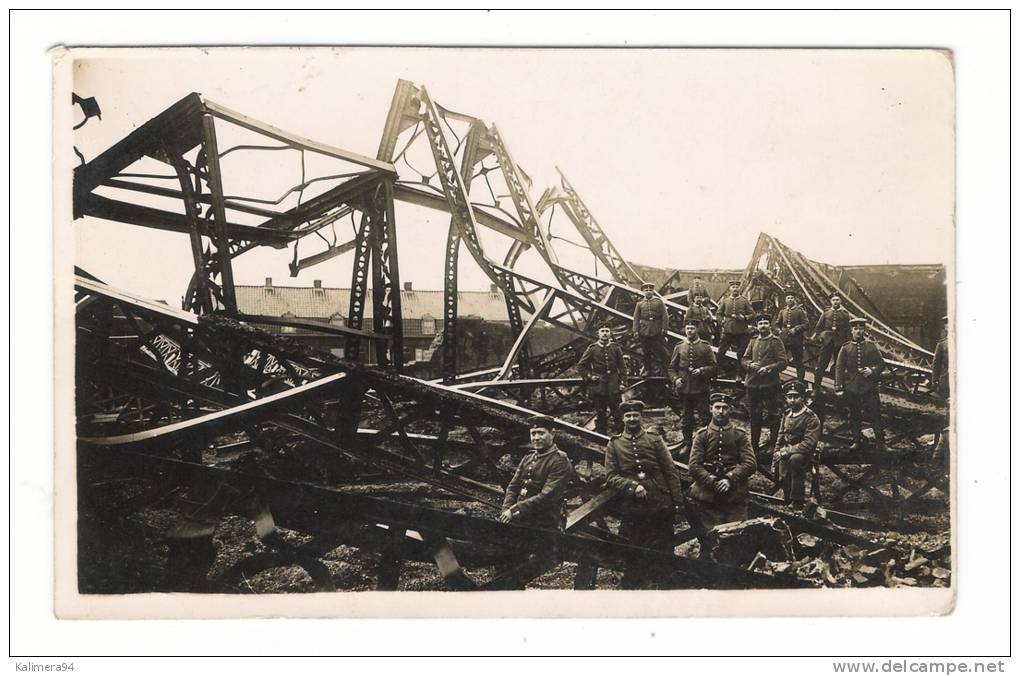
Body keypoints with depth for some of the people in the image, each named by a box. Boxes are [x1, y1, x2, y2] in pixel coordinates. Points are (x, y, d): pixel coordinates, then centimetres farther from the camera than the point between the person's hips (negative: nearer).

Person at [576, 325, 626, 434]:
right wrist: (589, 377, -1)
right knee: (600, 412, 5)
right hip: (598, 385, 0)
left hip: (613, 385, 0)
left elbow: (622, 366, 13)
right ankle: (601, 434, 12)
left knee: (616, 410, -1)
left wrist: (619, 378, 2)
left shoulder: (615, 348, 4)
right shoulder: (592, 348, 1)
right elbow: (581, 366, 7)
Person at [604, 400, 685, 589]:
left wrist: (678, 501, -3)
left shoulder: (655, 440, 5)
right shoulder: (614, 444, 5)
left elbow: (671, 472, 4)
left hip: (660, 508, 0)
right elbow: (610, 476, -1)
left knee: (664, 551, 7)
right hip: (631, 509, 0)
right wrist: (632, 487, -17)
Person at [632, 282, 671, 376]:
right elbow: (636, 318, 6)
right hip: (644, 332, 1)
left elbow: (665, 316, 1)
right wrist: (636, 331, -2)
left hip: (657, 333, -1)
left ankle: (658, 370, 9)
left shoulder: (659, 302, 5)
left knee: (659, 352, -1)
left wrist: (664, 328, -8)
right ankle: (647, 369, 16)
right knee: (646, 353, 6)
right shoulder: (640, 303, 9)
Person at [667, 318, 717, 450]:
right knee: (687, 419, 10)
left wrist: (701, 371, -16)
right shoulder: (679, 347, 7)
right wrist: (675, 379, -8)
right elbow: (671, 367, 10)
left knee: (704, 417, -3)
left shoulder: (705, 347, 1)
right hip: (684, 389, 2)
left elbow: (713, 367, 1)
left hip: (701, 389, -2)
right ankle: (687, 444, 20)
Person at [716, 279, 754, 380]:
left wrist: (743, 317, -13)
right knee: (720, 352, 0)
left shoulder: (745, 301, 4)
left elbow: (752, 314, 3)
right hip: (727, 331, 1)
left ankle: (739, 375, 12)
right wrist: (723, 321, -4)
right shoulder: (724, 301, 8)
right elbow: (719, 314, 14)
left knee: (741, 354, 3)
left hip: (742, 332, -1)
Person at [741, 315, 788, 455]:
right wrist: (750, 364, -7)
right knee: (754, 415, 13)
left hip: (770, 384, -5)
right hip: (752, 383, 5)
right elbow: (745, 359, 14)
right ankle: (754, 445, 24)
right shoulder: (753, 341, 13)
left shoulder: (776, 341, -3)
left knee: (772, 414, 0)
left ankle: (774, 444, 9)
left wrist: (768, 368, -21)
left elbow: (783, 362, -8)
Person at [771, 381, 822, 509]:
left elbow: (809, 444, -19)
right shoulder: (787, 414, 11)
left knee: (795, 459, -36)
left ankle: (797, 501, -26)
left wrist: (786, 451, -21)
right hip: (786, 455, 7)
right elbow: (780, 437, 17)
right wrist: (775, 462, 9)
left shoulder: (811, 418, -11)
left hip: (803, 455, -6)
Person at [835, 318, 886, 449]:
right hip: (851, 388, 1)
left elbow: (881, 364, 5)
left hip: (870, 388, -1)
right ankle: (856, 441, 21)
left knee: (875, 414, 0)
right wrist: (839, 387, -5)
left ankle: (881, 442, 9)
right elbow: (839, 368, 2)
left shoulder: (872, 346, 3)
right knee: (854, 416, 9)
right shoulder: (846, 348, 3)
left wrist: (872, 370, -16)